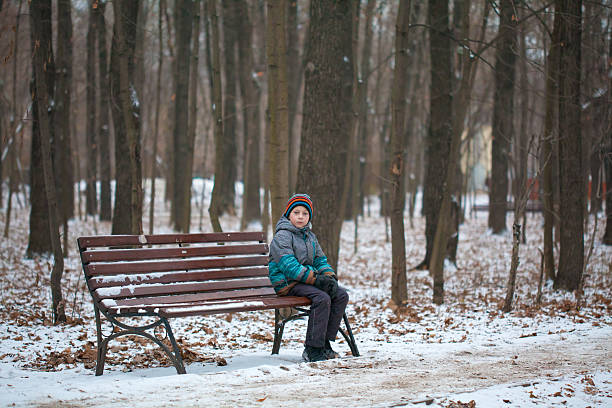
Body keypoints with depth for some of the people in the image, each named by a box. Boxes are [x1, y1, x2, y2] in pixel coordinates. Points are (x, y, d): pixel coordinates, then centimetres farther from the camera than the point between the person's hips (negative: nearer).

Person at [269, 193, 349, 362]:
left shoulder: (310, 236, 19)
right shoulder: (282, 236, -8)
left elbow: (320, 260, 16)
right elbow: (288, 265, -19)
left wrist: (330, 277, -6)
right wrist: (315, 279, -24)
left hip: (307, 280, 8)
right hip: (287, 283, -8)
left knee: (341, 295, -10)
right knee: (322, 298, -30)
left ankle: (325, 342, -8)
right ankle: (312, 349, -26)